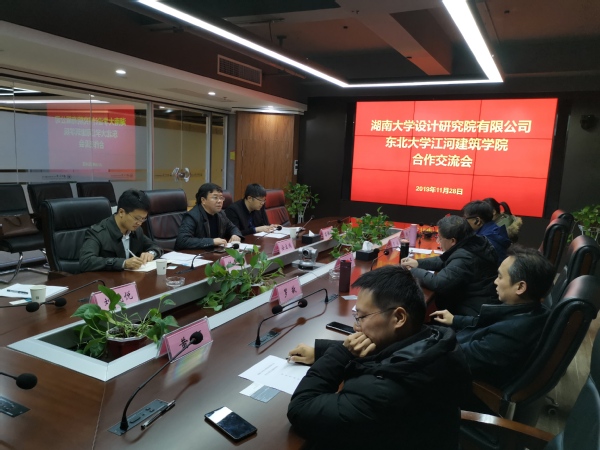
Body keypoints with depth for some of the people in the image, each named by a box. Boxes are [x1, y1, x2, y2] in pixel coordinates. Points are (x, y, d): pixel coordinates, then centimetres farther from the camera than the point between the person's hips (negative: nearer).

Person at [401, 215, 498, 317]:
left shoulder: (464, 258, -27)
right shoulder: (474, 243, 2)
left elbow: (437, 283, -31)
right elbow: (446, 260, 16)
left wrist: (412, 271, -15)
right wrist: (418, 263, 7)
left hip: (473, 314, -9)